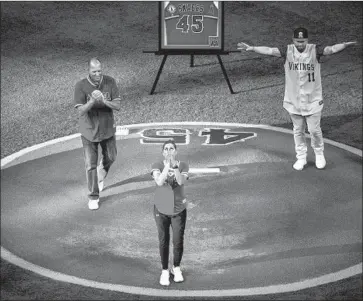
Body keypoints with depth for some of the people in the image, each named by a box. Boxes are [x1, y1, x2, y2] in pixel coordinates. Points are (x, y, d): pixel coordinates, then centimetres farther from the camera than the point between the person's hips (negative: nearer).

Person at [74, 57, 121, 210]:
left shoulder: (110, 82, -12)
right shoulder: (81, 86, -18)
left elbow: (118, 106, -14)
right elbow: (81, 111, -23)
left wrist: (104, 101, -33)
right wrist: (92, 101, -41)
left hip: (107, 128, 3)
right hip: (89, 130, -3)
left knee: (110, 157, 20)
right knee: (90, 165, 1)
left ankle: (101, 175, 53)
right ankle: (93, 197, 15)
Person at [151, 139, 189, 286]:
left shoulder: (183, 165, -13)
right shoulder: (157, 166, -16)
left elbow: (181, 182, -31)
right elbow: (159, 182, -34)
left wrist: (174, 164, -43)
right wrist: (167, 164, -42)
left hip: (179, 209, 1)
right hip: (161, 209, -1)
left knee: (178, 241, 7)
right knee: (164, 241, 8)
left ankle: (176, 268, 33)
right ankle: (165, 271, 27)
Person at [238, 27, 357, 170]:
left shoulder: (314, 50, -11)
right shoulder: (287, 51, -7)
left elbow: (332, 49, -25)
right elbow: (269, 50, -15)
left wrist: (345, 45, -44)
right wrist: (251, 48, -27)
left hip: (313, 100, -2)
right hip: (294, 100, 2)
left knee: (314, 129, 5)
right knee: (298, 130, 13)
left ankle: (319, 154, 29)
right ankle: (301, 157, 28)